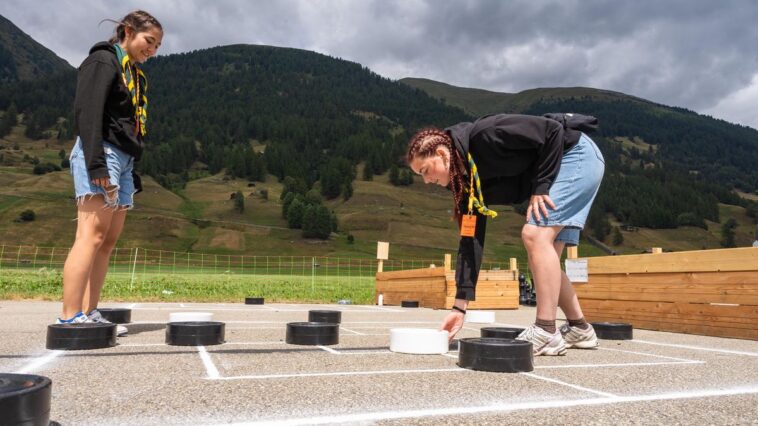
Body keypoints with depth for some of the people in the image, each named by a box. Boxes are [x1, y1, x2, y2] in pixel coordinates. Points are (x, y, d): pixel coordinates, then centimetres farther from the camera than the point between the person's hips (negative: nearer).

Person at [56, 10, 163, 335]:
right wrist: (96, 163, -23)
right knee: (92, 235, -15)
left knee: (109, 241, 4)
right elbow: (87, 112, -14)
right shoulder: (103, 60, -2)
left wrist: (133, 173, 17)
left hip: (123, 160, 9)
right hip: (102, 155, -9)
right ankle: (70, 318, -14)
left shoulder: (135, 75, 24)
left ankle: (88, 314, 6)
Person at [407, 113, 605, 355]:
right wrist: (460, 306, -5)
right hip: (566, 165, 9)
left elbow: (553, 129, -24)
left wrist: (541, 186, -20)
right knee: (544, 258, 5)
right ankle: (579, 330, 19)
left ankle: (546, 334, -15)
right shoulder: (467, 183, -2)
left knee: (535, 235, -21)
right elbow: (471, 240, -3)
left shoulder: (484, 135, -26)